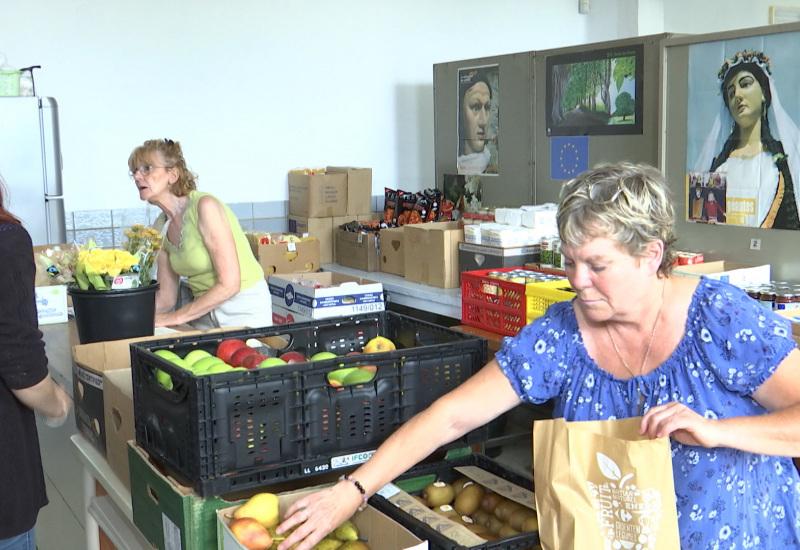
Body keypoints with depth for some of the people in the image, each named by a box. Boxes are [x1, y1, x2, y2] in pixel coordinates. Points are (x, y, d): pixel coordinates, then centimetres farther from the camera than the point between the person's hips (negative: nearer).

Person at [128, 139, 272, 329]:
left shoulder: (204, 206, -17)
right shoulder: (161, 227, 4)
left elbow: (229, 284, -20)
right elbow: (165, 298, 7)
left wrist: (176, 317, -17)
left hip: (244, 308, -6)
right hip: (205, 312, 6)